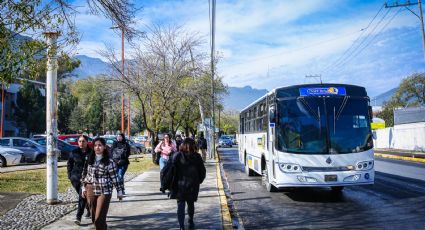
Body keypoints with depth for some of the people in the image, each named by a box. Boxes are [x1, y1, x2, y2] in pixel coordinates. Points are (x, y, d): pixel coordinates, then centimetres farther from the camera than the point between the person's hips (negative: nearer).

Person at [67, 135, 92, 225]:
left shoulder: (91, 153, -7)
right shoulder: (74, 152, 2)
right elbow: (69, 164, 14)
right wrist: (70, 175, 7)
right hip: (76, 178, 4)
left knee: (82, 196, -12)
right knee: (82, 196, 15)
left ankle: (78, 217, -10)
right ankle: (90, 211, 37)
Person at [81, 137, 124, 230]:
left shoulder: (109, 162, -9)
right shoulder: (89, 160, 5)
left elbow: (115, 177, -5)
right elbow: (85, 174, 15)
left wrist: (120, 191, -3)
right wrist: (84, 188, 15)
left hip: (104, 192, -5)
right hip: (91, 191, 5)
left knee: (99, 218, -9)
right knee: (94, 218, 13)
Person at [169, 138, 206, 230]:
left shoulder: (177, 156, -7)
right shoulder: (197, 157, -3)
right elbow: (203, 171, 1)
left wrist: (173, 185, 0)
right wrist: (198, 181, 15)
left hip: (180, 185, -2)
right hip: (193, 185, 2)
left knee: (180, 205, 1)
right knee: (191, 203, 19)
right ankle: (191, 222, 34)